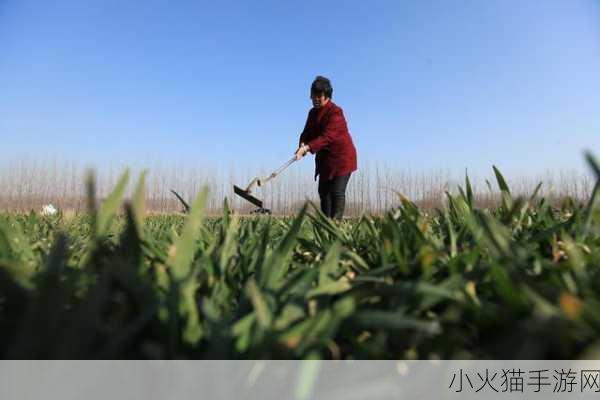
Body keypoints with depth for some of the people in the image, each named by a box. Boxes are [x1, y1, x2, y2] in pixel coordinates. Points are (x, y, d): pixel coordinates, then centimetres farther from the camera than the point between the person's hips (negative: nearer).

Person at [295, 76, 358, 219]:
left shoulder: (335, 112, -17)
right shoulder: (313, 112, 7)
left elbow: (327, 136, -29)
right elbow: (307, 132, 5)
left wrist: (307, 148, -38)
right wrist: (302, 144, -18)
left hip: (341, 156, -8)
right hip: (325, 158, 8)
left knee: (337, 192, -12)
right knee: (323, 191, 8)